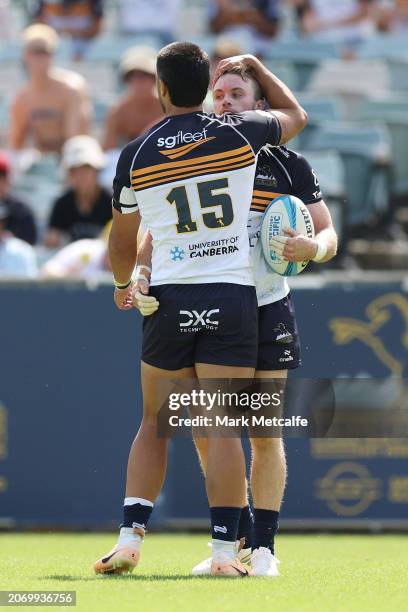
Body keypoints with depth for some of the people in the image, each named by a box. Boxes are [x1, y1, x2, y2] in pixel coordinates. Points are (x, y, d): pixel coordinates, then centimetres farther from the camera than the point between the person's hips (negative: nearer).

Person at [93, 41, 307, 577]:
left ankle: (131, 538, 2)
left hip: (170, 298, 1)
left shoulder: (136, 156, 2)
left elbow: (122, 241, 13)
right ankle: (224, 551, -6)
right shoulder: (239, 135, -1)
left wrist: (122, 285, 34)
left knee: (154, 424, 11)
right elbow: (297, 115, 22)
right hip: (233, 293, -1)